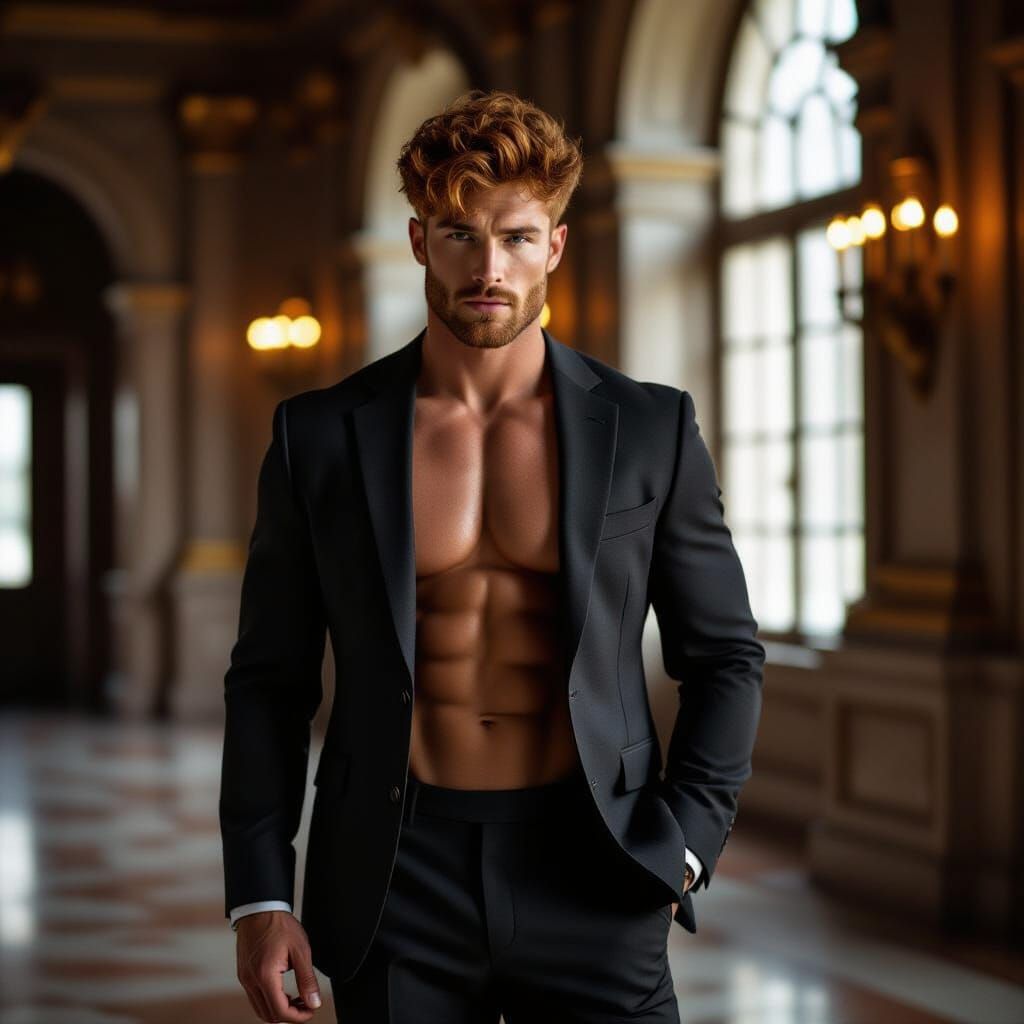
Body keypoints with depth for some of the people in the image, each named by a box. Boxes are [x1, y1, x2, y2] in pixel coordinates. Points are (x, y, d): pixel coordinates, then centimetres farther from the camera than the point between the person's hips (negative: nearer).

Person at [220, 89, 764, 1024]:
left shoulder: (651, 430, 0)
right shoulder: (321, 435, 1)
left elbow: (725, 657, 7)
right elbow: (270, 681, 5)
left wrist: (679, 850, -4)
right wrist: (259, 899, -1)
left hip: (586, 881, 0)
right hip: (397, 878, 0)